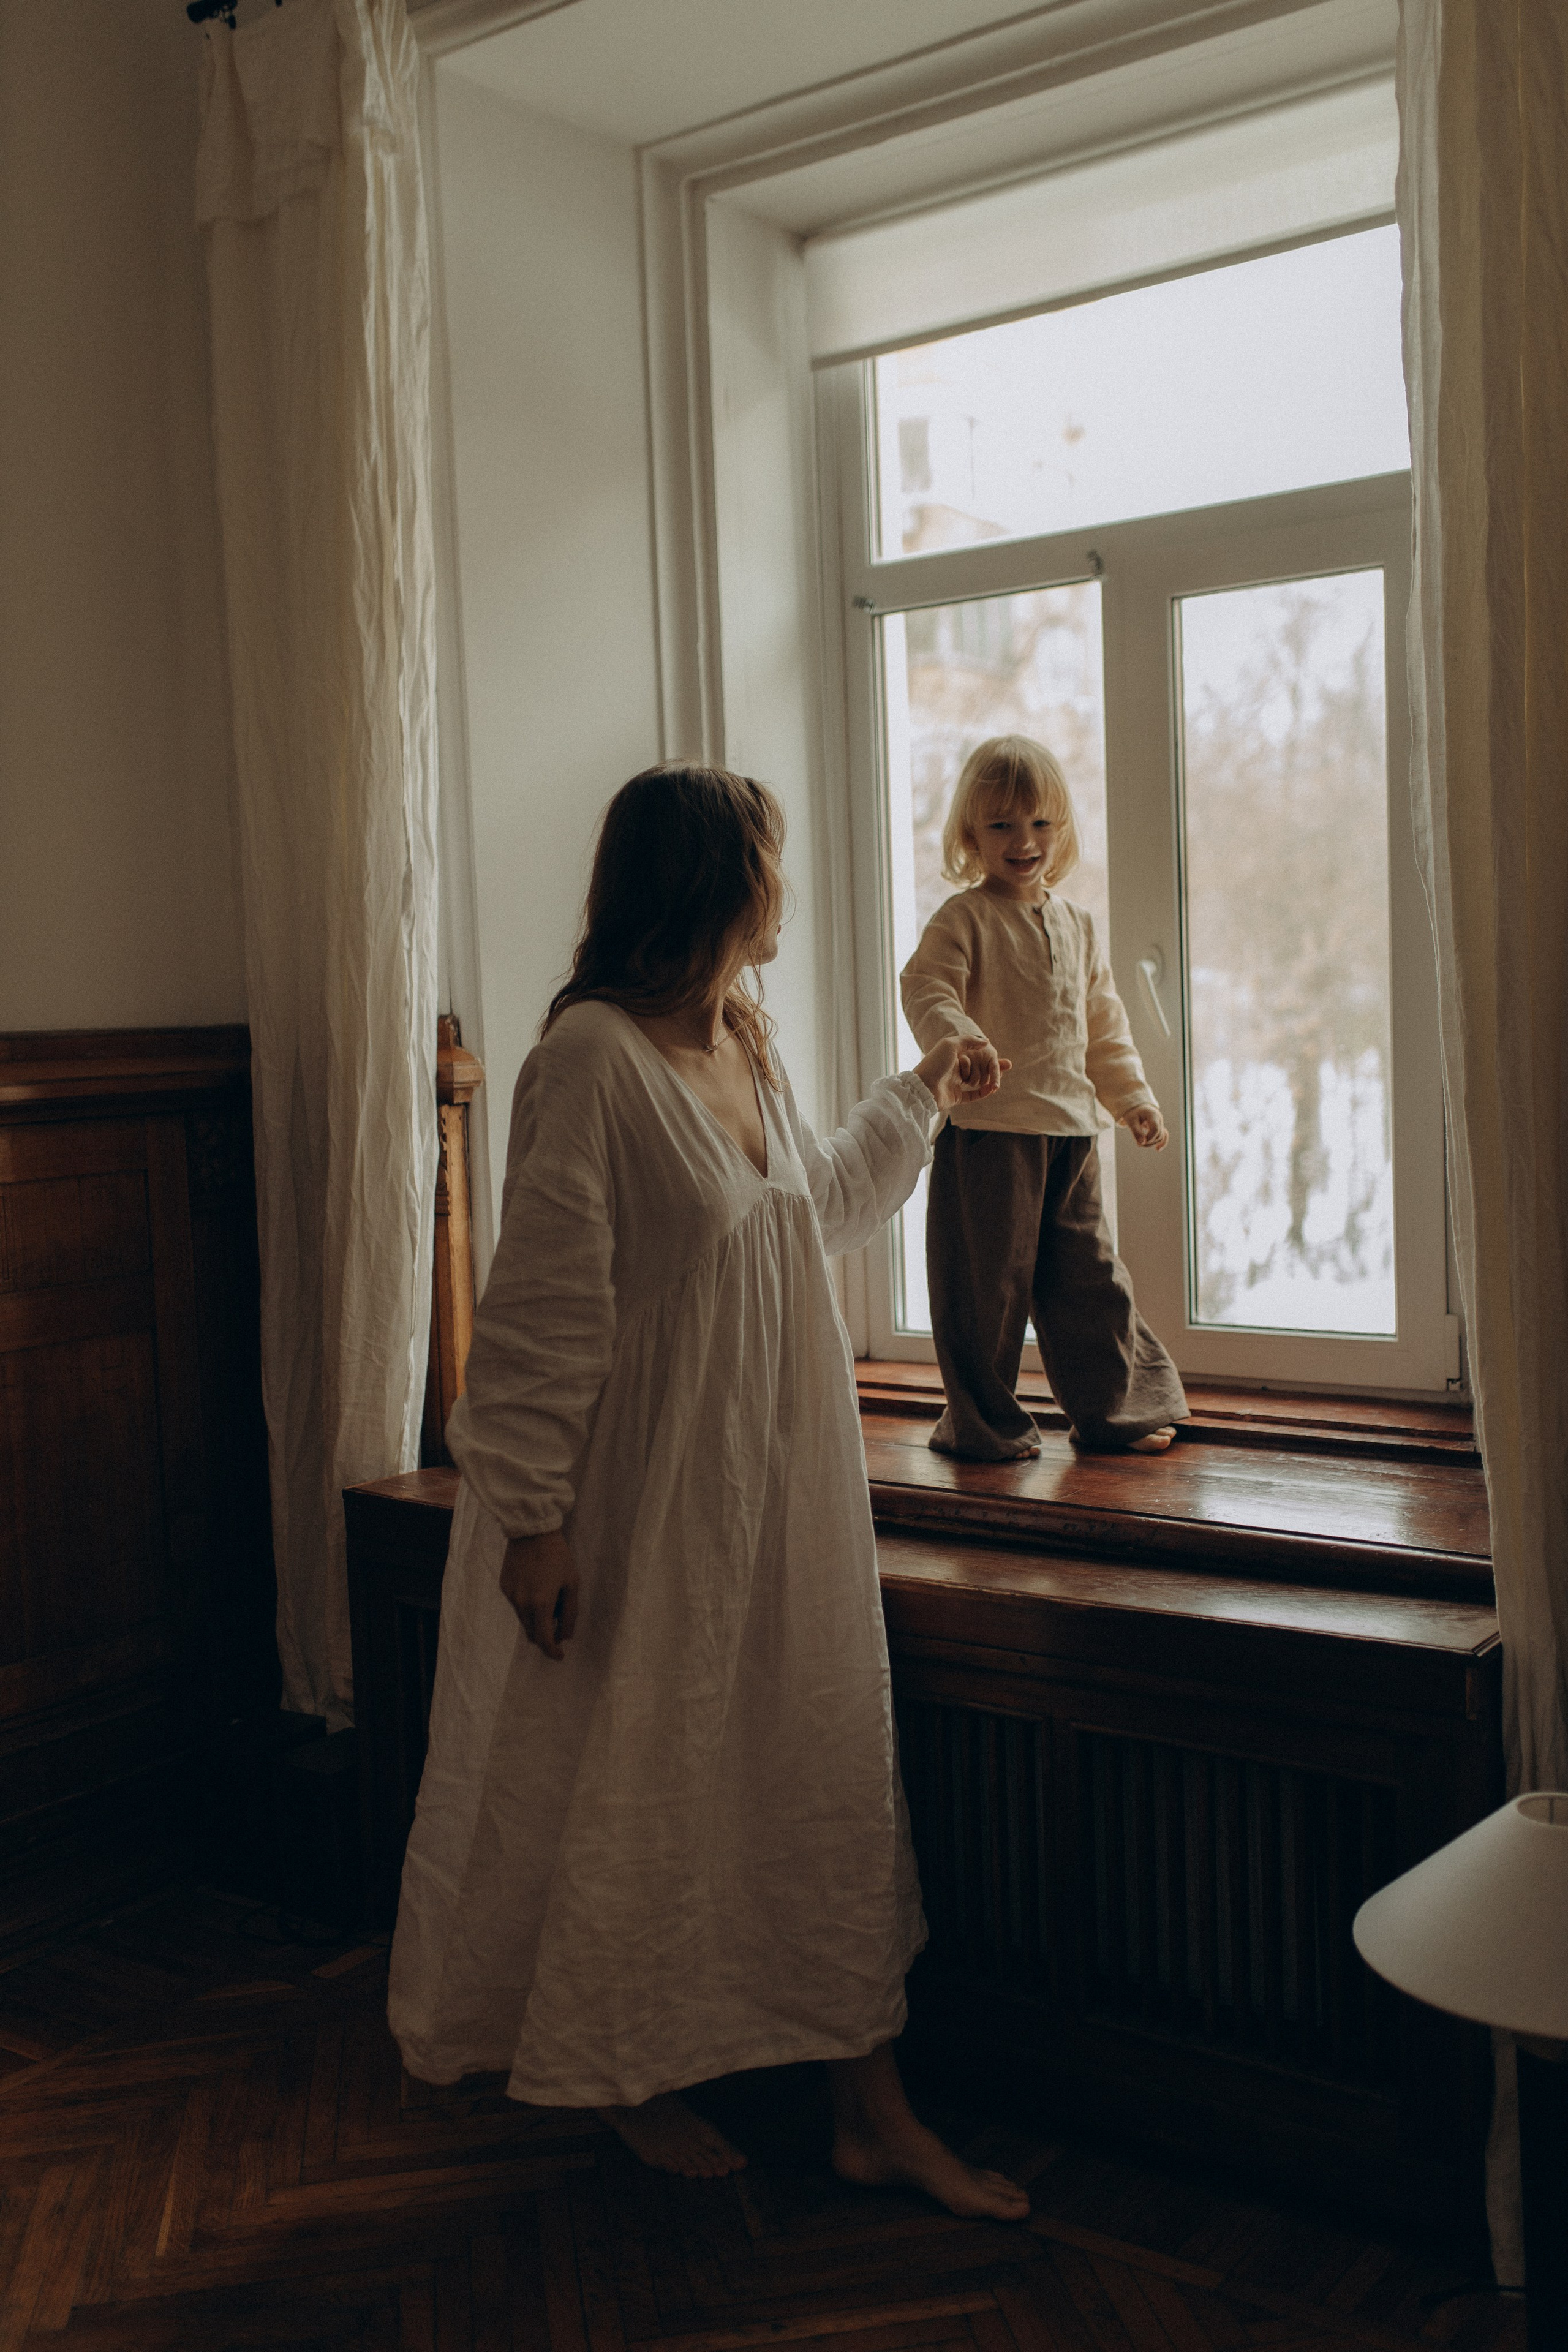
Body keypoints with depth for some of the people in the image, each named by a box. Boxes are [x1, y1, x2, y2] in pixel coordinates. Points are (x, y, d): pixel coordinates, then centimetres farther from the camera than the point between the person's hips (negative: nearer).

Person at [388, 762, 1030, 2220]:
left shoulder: (750, 1041, 7)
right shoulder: (591, 1056, -19)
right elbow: (544, 1304, -20)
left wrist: (922, 1099, 33)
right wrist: (534, 1513, -20)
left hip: (775, 1484, 8)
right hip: (643, 1495, -8)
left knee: (829, 1762, 11)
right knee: (629, 1781, 10)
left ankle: (871, 2111, 24)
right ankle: (630, 2077, 35)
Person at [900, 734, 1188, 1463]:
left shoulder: (1074, 924, 15)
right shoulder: (963, 919, -5)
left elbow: (1103, 1021, 21)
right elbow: (927, 991, -18)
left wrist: (1132, 1097, 17)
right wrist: (960, 1042, -37)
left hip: (1070, 1129, 6)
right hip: (988, 1129, -6)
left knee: (1089, 1274, 13)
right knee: (986, 1280, 0)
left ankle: (1115, 1409, 27)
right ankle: (984, 1424, 15)